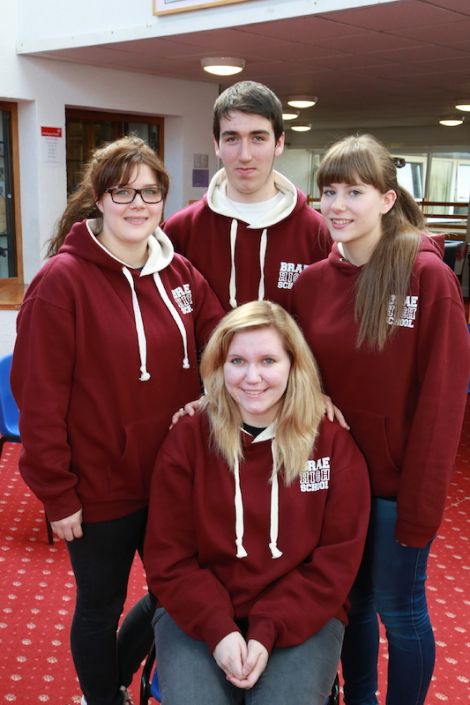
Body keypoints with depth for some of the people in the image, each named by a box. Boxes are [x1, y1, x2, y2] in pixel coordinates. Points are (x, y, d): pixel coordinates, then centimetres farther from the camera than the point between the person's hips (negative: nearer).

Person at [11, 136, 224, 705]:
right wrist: (56, 494, -13)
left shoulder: (180, 274, 3)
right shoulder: (62, 280, -15)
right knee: (100, 608, 15)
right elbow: (40, 398, -15)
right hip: (99, 491, -5)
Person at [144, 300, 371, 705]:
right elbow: (168, 558, -2)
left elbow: (336, 561, -3)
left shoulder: (334, 445, -4)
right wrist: (218, 629, -15)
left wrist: (268, 631, -13)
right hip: (198, 616, 0)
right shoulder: (186, 440, -4)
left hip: (300, 619, 0)